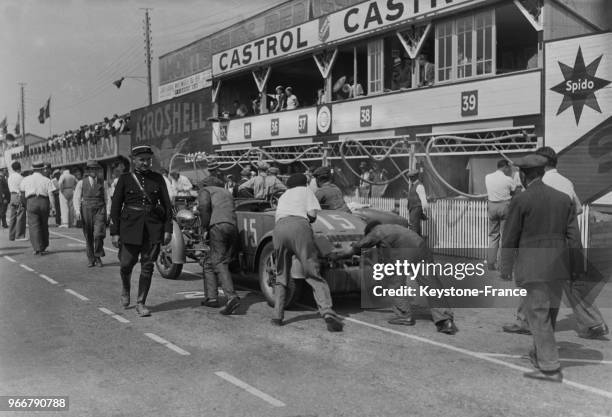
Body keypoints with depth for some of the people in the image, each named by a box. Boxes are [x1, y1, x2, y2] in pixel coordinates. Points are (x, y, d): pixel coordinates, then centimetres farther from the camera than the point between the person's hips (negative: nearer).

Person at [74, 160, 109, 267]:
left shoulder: (102, 183, 8)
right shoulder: (81, 183, 6)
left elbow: (107, 198, 9)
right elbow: (76, 198, 4)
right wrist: (77, 210, -9)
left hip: (100, 210, -1)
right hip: (86, 210, 1)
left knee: (98, 234, -16)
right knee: (88, 237, 5)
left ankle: (98, 256, 3)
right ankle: (91, 260, 17)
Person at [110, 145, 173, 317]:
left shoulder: (157, 178, 7)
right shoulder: (125, 179, 2)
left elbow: (167, 204, 7)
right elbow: (115, 206, 2)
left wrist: (168, 229, 1)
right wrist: (114, 232, -2)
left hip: (153, 227, 1)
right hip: (131, 226, -1)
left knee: (148, 266, 0)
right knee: (127, 263, 1)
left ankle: (140, 303, 11)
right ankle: (125, 289, 34)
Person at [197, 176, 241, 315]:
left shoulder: (205, 190, 16)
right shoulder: (226, 192, 36)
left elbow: (204, 206, -5)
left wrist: (204, 227, 0)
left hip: (218, 226, -6)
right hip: (234, 227, 7)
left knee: (219, 264, -11)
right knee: (208, 262, 16)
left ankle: (232, 297, -25)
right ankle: (210, 297, 15)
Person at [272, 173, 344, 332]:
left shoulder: (282, 196, 38)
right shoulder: (306, 190, 25)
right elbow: (312, 215, 10)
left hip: (278, 228, 4)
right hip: (299, 225, -4)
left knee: (281, 276, 16)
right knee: (314, 275, -9)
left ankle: (277, 316, 9)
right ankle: (327, 312, -25)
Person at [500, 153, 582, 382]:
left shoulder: (521, 200, -9)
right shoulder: (563, 198, 7)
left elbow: (510, 238, -6)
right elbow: (573, 236, 8)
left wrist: (506, 268, 3)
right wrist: (574, 267, 13)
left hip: (532, 267, -6)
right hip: (557, 266, 6)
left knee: (538, 314, 0)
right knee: (549, 313, 18)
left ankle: (550, 367, 0)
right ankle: (540, 355, 35)